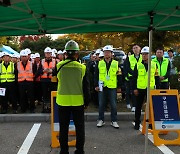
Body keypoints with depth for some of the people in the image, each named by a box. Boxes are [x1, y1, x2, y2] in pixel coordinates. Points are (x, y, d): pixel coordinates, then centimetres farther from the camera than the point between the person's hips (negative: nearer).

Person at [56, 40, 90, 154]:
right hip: (78, 101, -1)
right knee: (79, 126, 12)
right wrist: (87, 101, 6)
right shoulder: (81, 67, -9)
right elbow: (86, 86, -5)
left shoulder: (59, 66, -7)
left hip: (63, 101, 1)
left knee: (64, 127, 12)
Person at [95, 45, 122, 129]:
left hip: (112, 87, -1)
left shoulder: (116, 63, 3)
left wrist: (119, 87, 4)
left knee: (113, 105, 3)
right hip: (102, 87, 1)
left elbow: (119, 76, 6)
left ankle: (114, 121, 15)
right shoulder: (99, 63, 5)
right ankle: (101, 120, 20)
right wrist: (96, 85, 0)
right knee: (101, 104, 8)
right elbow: (96, 75, 7)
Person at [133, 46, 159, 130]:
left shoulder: (154, 65, 5)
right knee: (138, 106, 7)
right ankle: (137, 123, 17)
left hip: (151, 89, 0)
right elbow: (134, 77, 2)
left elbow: (156, 77, 7)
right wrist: (134, 88, -4)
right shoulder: (138, 65, 3)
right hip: (140, 89, 0)